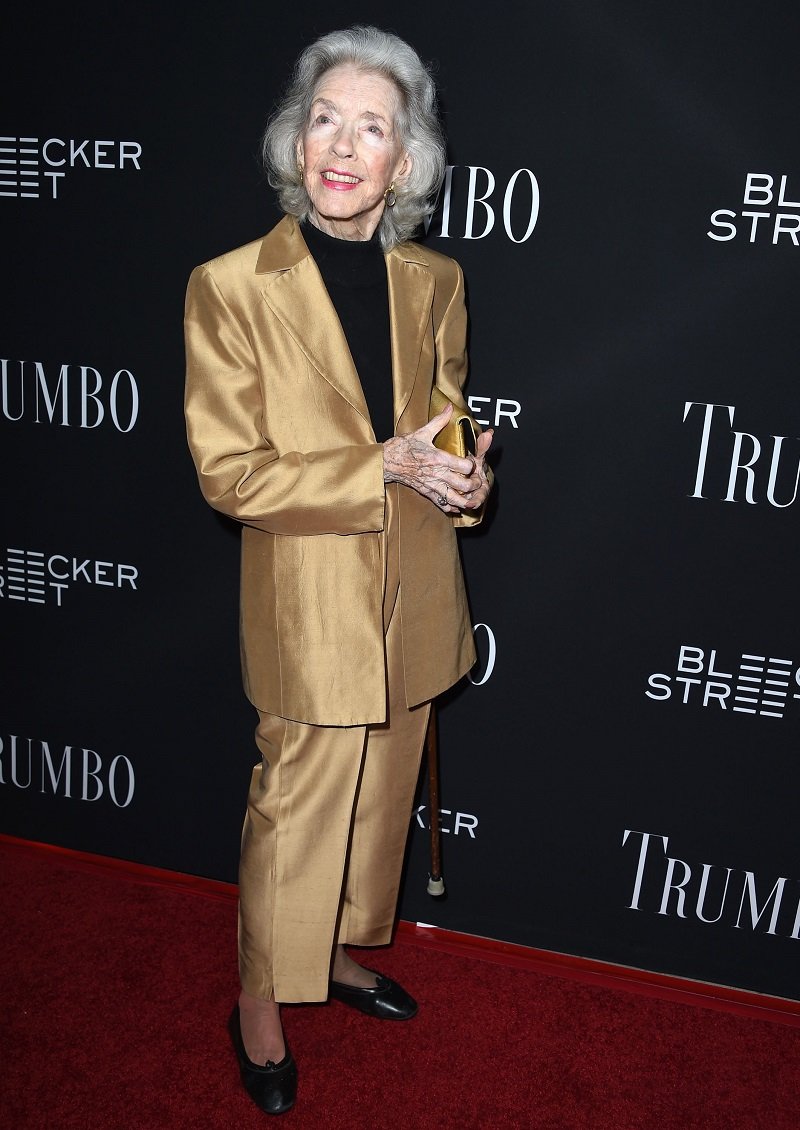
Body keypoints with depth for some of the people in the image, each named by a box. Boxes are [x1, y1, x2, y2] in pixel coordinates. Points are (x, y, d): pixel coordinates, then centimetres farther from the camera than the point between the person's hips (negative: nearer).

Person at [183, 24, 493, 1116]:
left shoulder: (435, 280, 3)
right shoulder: (230, 286, -12)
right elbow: (229, 473, -13)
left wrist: (464, 472, -9)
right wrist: (386, 465, -21)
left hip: (415, 596, 5)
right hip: (311, 602, -5)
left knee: (380, 799, 20)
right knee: (297, 809, 9)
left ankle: (338, 951, 45)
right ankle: (261, 998, 35)